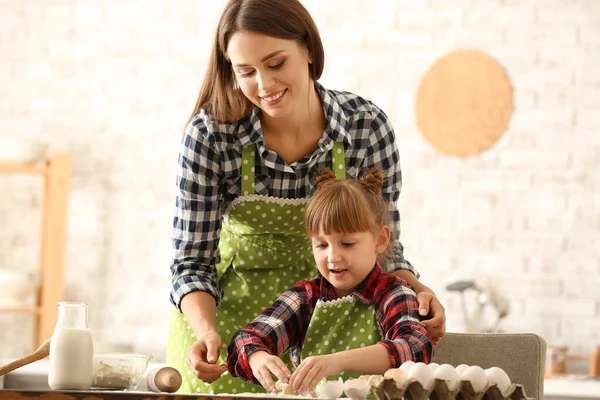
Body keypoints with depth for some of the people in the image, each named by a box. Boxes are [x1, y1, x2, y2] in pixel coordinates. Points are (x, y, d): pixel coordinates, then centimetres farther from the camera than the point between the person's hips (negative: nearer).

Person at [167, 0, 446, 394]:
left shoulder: (367, 125, -16)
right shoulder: (210, 134, -20)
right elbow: (192, 261, -15)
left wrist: (415, 290, -25)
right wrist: (205, 332, -33)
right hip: (229, 308, -1)